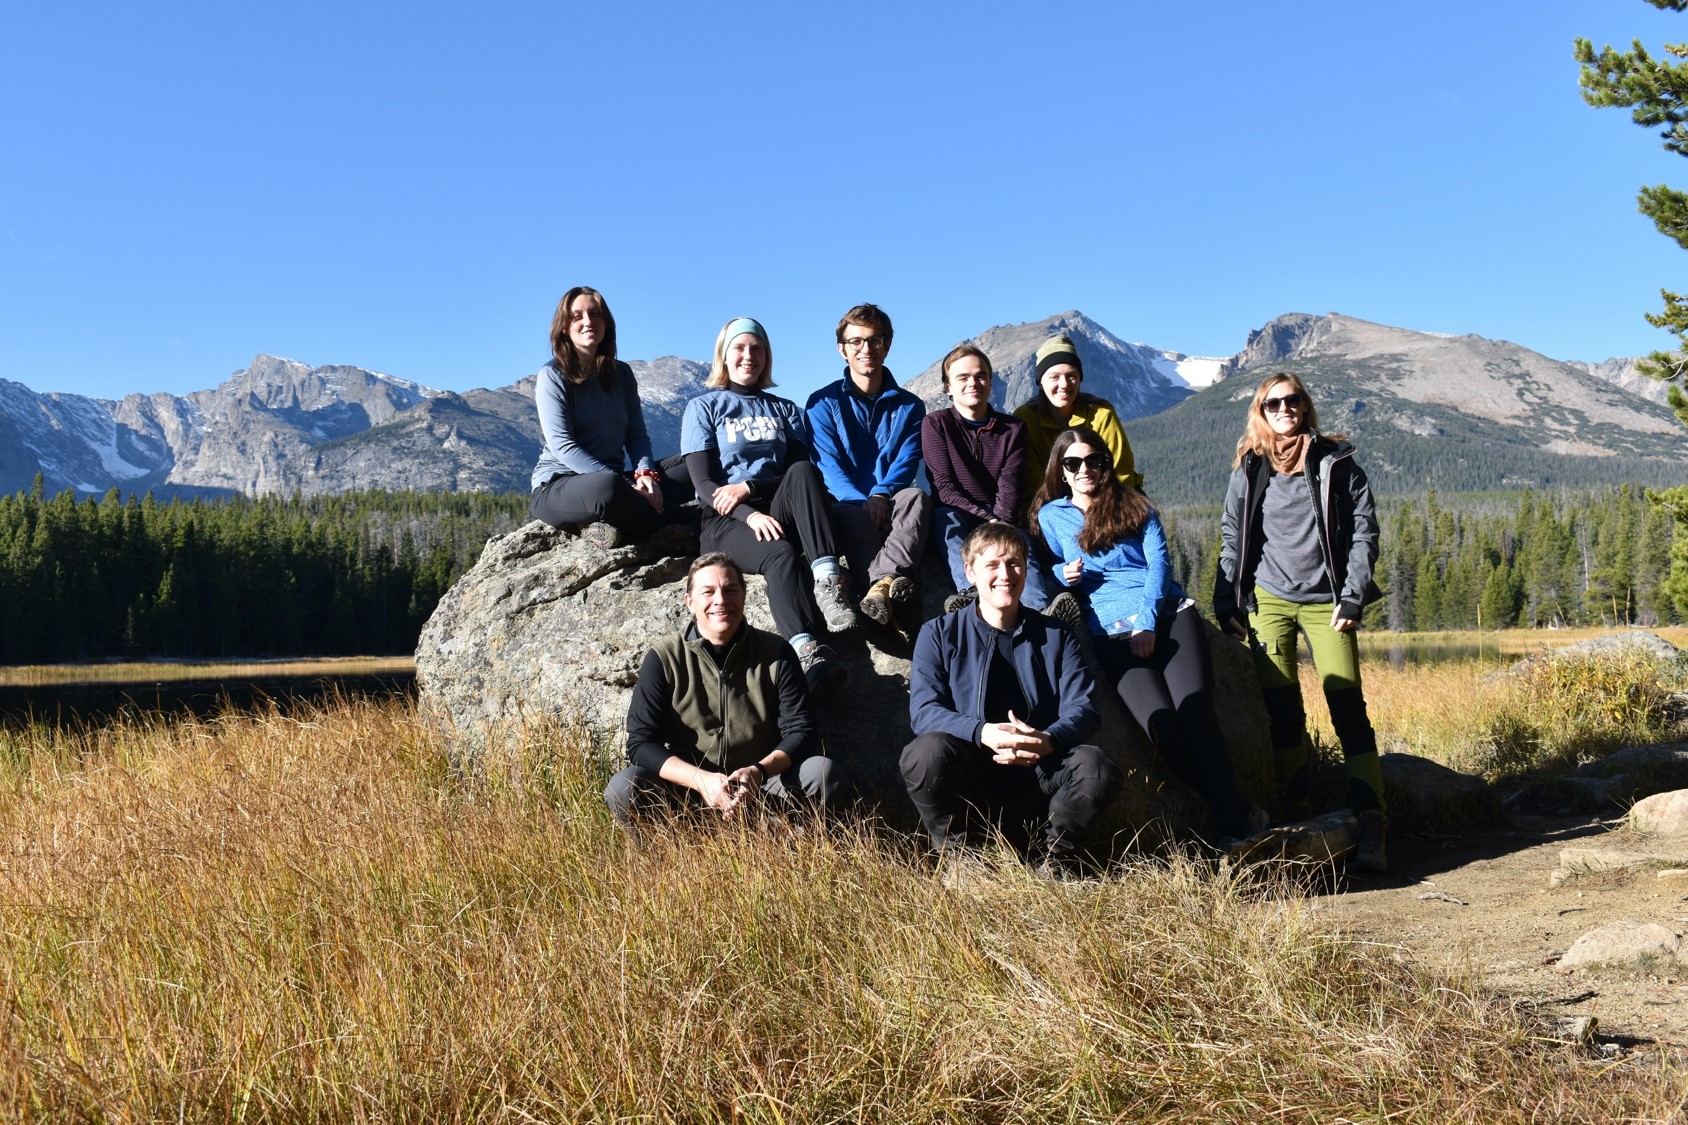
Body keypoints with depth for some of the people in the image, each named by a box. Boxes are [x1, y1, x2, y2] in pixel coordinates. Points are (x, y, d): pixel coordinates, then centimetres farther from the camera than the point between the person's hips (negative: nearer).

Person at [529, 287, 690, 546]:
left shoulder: (621, 373, 13)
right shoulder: (552, 375, -4)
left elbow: (637, 434, 9)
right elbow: (562, 446, -14)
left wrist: (645, 473, -15)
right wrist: (626, 486, -23)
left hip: (612, 479, 6)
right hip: (557, 487, -6)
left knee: (689, 475, -18)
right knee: (607, 487, -42)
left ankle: (603, 523, -22)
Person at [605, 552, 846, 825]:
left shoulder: (776, 654, -2)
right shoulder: (664, 659, -4)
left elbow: (800, 732, -4)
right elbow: (641, 743, -9)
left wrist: (759, 771, -25)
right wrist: (701, 780, -26)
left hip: (762, 785, 1)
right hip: (687, 788, -1)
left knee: (825, 773, -26)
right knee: (622, 790, -29)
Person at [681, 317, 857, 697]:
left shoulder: (785, 409, 22)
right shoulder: (703, 408, 11)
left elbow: (803, 471, 7)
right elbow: (704, 484, -2)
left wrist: (748, 487, -11)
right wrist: (750, 515, -21)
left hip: (778, 512, 3)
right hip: (728, 521, -3)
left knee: (802, 472, -30)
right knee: (782, 555, -36)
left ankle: (828, 580, -45)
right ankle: (807, 652, -58)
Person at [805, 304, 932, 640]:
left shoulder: (909, 407, 16)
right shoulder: (823, 403, 10)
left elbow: (907, 462, 1)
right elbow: (828, 466, -3)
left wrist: (881, 495, -22)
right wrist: (862, 502, -23)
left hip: (891, 506, 1)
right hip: (846, 508, -1)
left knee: (916, 496, -33)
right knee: (855, 515, -37)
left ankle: (882, 584, -55)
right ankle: (897, 589, -58)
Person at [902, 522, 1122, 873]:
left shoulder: (1054, 636, 11)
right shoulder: (939, 634, 5)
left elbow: (1083, 707, -1)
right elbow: (923, 710, -8)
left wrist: (1048, 740, -26)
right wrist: (982, 732, -29)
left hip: (1039, 780, 2)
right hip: (967, 783, -1)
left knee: (1095, 765, -28)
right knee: (927, 752, -33)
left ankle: (1060, 857, 0)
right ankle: (956, 854, -8)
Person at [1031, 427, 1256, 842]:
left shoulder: (1133, 504, 17)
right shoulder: (1051, 515, 17)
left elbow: (1159, 561, 6)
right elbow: (1047, 572, 22)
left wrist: (1148, 622, -9)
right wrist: (1064, 573, -3)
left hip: (1167, 613, 1)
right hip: (1111, 631, 0)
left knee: (1194, 709, -24)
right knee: (1161, 721, -25)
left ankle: (1232, 826, -20)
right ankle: (1235, 810, -12)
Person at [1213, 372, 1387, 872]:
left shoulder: (1335, 462, 3)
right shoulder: (1250, 469, 8)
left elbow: (1364, 530, 1)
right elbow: (1232, 538, 10)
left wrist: (1351, 598, -7)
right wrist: (1227, 603, 3)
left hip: (1325, 601, -2)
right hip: (1269, 600, 2)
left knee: (1349, 708, -10)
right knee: (1281, 708, -1)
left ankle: (1371, 826, -10)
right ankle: (1295, 810, 11)